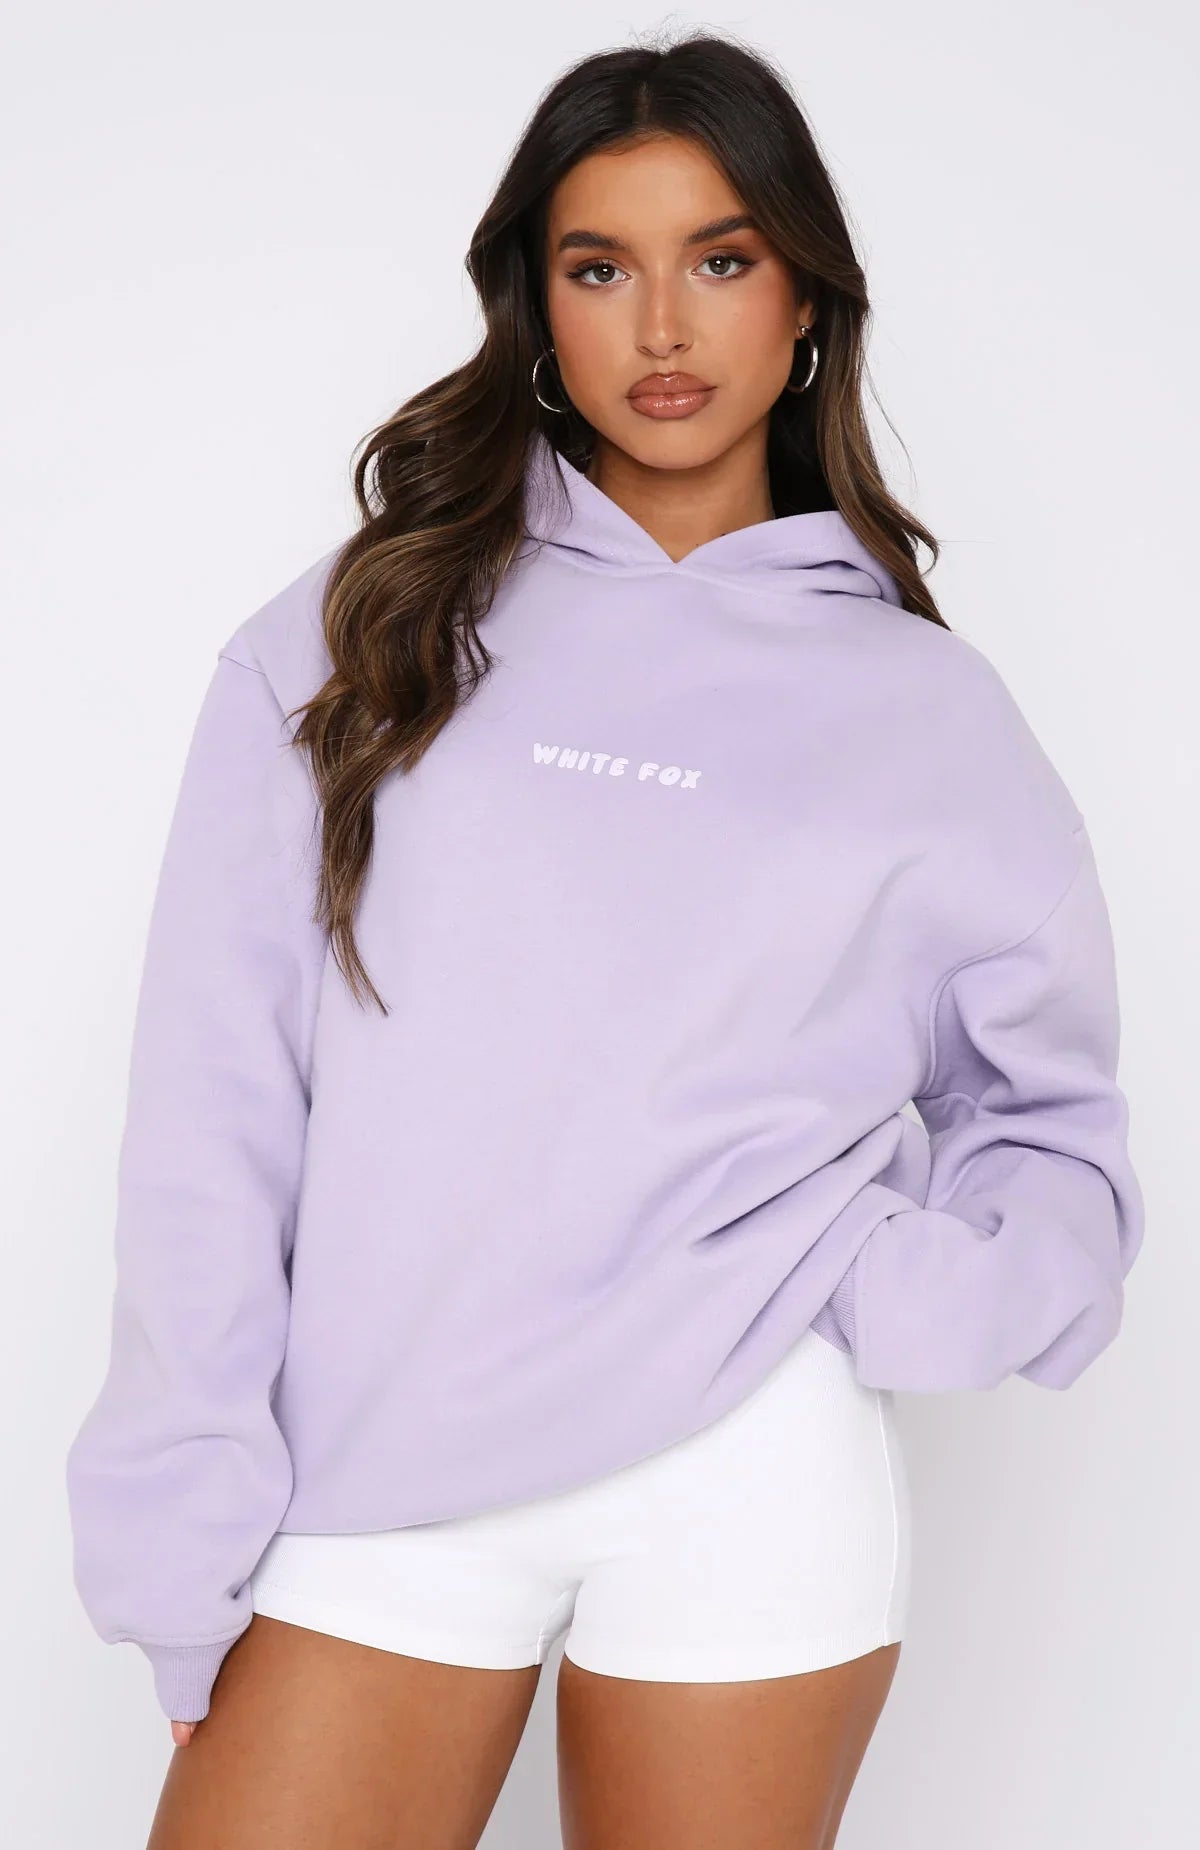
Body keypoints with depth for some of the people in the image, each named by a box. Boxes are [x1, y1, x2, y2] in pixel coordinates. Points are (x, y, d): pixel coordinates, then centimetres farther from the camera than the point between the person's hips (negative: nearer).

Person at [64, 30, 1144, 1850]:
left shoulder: (926, 708, 8)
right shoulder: (366, 630, 5)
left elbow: (1054, 1134, 13)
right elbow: (216, 1098, 0)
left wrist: (899, 1292, -8)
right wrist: (185, 1527, -5)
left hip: (752, 1479, 1)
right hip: (375, 1473, 0)